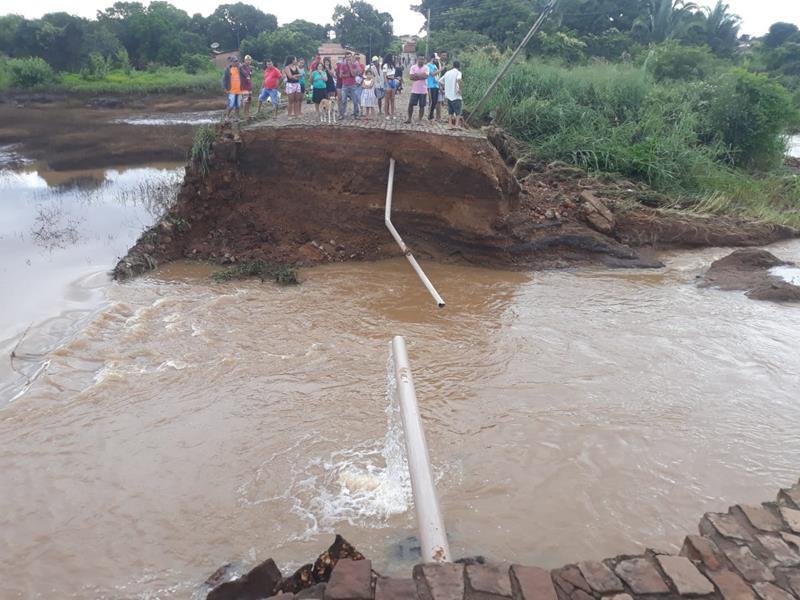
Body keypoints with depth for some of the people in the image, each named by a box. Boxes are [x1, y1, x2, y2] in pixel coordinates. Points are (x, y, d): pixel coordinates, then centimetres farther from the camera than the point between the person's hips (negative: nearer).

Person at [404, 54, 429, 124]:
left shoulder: (426, 68, 0)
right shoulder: (413, 67, 2)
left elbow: (425, 76, -17)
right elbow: (411, 77, -10)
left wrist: (416, 75, -11)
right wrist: (421, 76, -13)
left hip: (423, 91, -1)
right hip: (414, 90, 1)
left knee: (422, 106, 3)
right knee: (410, 104, 2)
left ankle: (420, 120, 12)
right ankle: (409, 118, 15)